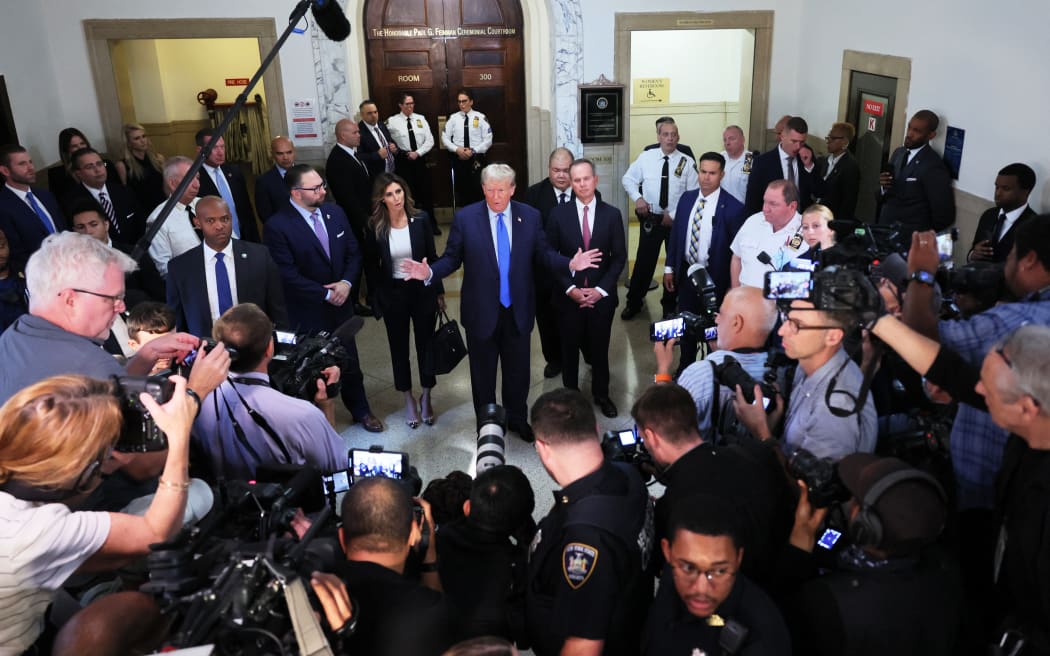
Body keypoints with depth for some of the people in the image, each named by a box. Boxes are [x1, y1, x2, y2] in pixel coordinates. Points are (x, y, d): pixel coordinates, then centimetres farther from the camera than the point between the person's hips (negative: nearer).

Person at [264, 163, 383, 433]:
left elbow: (353, 253, 5)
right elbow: (289, 276, -20)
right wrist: (326, 294, -16)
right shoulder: (278, 226, -19)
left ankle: (361, 411, 40)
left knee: (350, 364, 19)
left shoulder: (334, 213, -1)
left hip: (340, 306, 5)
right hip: (307, 314, -5)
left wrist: (346, 282, -12)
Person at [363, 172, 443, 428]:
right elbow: (372, 264, 1)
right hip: (392, 294, 0)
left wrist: (439, 291, 2)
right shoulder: (374, 226, -8)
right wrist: (375, 300, 2)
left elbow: (432, 256, 0)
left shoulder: (420, 220, -9)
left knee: (425, 344, 10)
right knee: (399, 348, 12)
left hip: (422, 291, 0)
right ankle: (409, 400, 29)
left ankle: (426, 397, 30)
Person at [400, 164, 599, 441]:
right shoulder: (465, 218, -9)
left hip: (519, 311, 2)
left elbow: (542, 254, 0)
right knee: (483, 373, 15)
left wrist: (570, 264, -17)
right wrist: (430, 272, -24)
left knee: (518, 370, 18)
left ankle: (517, 419, 42)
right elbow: (452, 258, -6)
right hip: (482, 311, -2)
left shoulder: (530, 216, -4)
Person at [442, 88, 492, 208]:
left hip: (476, 159, -2)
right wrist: (457, 149, -12)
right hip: (458, 159, 2)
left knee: (477, 190, -1)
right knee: (460, 189, 6)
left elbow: (488, 140, -3)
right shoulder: (453, 118, 5)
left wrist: (473, 151, -15)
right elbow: (444, 138, 5)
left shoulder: (480, 118, -1)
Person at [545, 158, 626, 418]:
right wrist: (570, 288, -11)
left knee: (600, 348, 13)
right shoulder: (558, 214, -4)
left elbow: (619, 257, -1)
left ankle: (601, 394, 32)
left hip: (601, 296, 0)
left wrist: (601, 289, -10)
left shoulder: (612, 214, -2)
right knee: (569, 349, 13)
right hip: (568, 296, 0)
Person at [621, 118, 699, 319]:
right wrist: (637, 198, -11)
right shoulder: (645, 157, -2)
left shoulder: (687, 162, -5)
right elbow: (628, 179, 7)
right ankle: (633, 302, 22)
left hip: (677, 221, 0)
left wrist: (674, 215, -13)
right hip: (650, 219, 0)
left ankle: (670, 305, 30)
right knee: (643, 261, 5)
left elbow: (693, 195, -5)